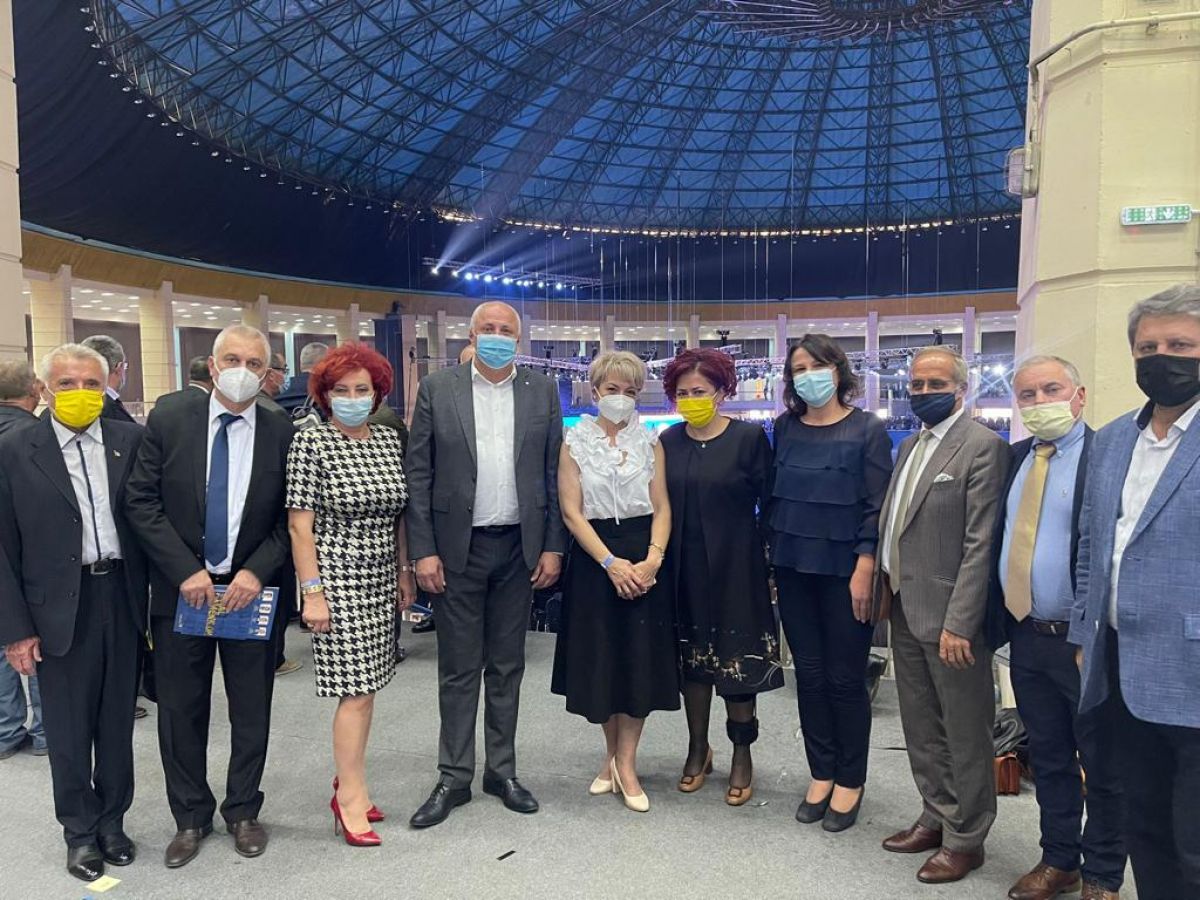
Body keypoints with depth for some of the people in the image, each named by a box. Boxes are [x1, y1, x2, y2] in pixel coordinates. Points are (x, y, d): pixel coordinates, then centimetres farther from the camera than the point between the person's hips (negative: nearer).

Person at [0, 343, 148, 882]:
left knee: (117, 720, 15)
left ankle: (112, 820, 35)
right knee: (67, 729, 12)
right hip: (58, 610, -1)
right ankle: (80, 831, 32)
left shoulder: (132, 441, 0)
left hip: (122, 600, 2)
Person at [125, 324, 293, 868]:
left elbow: (290, 518, -1)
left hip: (250, 590, 0)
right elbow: (141, 502, -4)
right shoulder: (168, 422, -3)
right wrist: (186, 571, -13)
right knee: (181, 712, 12)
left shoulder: (282, 433, -4)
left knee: (252, 712, 11)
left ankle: (243, 811, 32)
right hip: (181, 590, 0)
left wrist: (256, 571, -14)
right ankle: (190, 817, 32)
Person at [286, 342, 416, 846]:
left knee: (366, 685, 12)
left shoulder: (389, 440, 7)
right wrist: (312, 591, -14)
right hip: (338, 578, -6)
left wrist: (405, 572, 12)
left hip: (381, 579, 6)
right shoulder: (310, 444, -9)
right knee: (356, 690, -4)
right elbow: (299, 525, -10)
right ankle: (351, 797, 12)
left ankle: (347, 781, 28)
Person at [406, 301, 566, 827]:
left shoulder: (543, 392, 4)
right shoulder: (437, 389, -1)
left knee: (507, 666, 13)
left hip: (519, 547, 2)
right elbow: (418, 475, -2)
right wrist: (423, 551, -8)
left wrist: (553, 546, -1)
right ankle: (454, 778, 22)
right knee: (458, 669, 8)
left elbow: (554, 474, 5)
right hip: (458, 548, -1)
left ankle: (502, 771, 27)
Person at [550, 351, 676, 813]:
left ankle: (625, 764, 15)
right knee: (600, 658, 7)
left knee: (640, 658, 2)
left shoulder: (650, 442, 6)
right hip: (594, 558, -1)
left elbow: (661, 506, 2)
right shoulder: (575, 442, 1)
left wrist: (652, 559, -13)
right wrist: (610, 561, -14)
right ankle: (614, 755, 27)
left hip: (644, 560, 1)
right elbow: (571, 511, -5)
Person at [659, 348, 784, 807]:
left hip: (734, 565, -3)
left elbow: (769, 503, -5)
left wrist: (776, 561, -7)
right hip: (684, 567, 4)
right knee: (692, 656, 13)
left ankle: (742, 756, 23)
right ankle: (698, 748, 31)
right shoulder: (668, 442, 3)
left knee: (738, 658, 5)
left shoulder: (749, 437, -7)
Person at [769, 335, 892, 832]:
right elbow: (773, 493, 11)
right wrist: (770, 556, 7)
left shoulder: (867, 430, -5)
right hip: (793, 570, 4)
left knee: (846, 678, 5)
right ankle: (821, 774, 26)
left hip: (844, 572, -4)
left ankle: (850, 782, 21)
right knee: (809, 674, 11)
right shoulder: (785, 428, 6)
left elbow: (877, 506, -8)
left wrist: (864, 572, -14)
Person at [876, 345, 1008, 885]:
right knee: (922, 729, 19)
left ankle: (965, 839, 23)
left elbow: (980, 543, -17)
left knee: (965, 735, 8)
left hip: (949, 617, -8)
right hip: (906, 612, 8)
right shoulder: (910, 446, 13)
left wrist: (959, 623, -19)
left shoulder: (982, 446, -12)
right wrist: (885, 584, 8)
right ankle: (937, 818, 35)